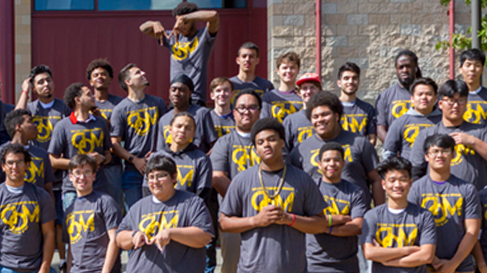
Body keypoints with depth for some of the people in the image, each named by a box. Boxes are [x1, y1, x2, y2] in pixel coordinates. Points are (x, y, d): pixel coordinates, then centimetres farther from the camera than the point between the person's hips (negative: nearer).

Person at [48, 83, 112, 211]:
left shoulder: (101, 123, 14)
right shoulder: (63, 126, -1)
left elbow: (108, 153, 20)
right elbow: (53, 161, -3)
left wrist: (102, 159, -3)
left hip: (99, 188, 4)